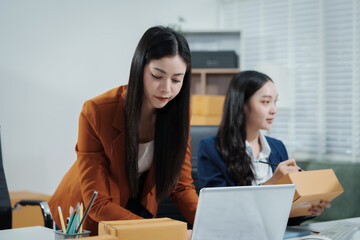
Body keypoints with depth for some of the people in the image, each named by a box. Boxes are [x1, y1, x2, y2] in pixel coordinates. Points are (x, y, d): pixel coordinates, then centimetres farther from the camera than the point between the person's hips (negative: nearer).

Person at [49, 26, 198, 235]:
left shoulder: (178, 112, -10)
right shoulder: (96, 113, -22)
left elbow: (182, 185, -3)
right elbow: (98, 204, -21)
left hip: (141, 214, 4)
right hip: (87, 221, -3)